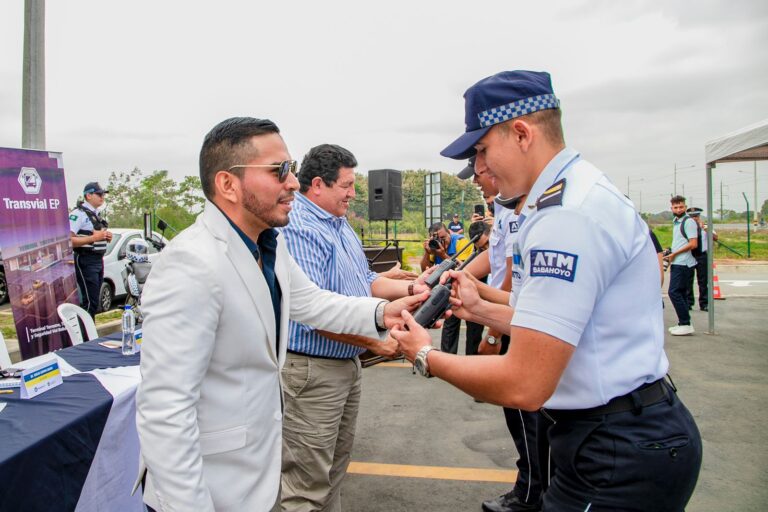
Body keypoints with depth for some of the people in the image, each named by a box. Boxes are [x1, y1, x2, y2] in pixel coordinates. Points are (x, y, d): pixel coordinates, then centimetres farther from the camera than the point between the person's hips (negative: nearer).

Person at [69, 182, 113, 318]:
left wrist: (106, 237, 11)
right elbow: (68, 240, -22)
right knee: (89, 302, -11)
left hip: (99, 260, 9)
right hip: (85, 261, -9)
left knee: (94, 301, 12)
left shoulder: (97, 215, 18)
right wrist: (94, 237, -23)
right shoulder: (78, 213, -11)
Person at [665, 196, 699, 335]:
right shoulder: (676, 222, 17)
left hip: (683, 263, -9)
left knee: (674, 292, -12)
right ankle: (683, 324, 17)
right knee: (681, 293, 11)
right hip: (677, 263, 9)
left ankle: (686, 324, -8)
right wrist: (670, 252, 11)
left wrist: (674, 254, -13)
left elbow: (693, 244, -17)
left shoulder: (688, 222, -10)